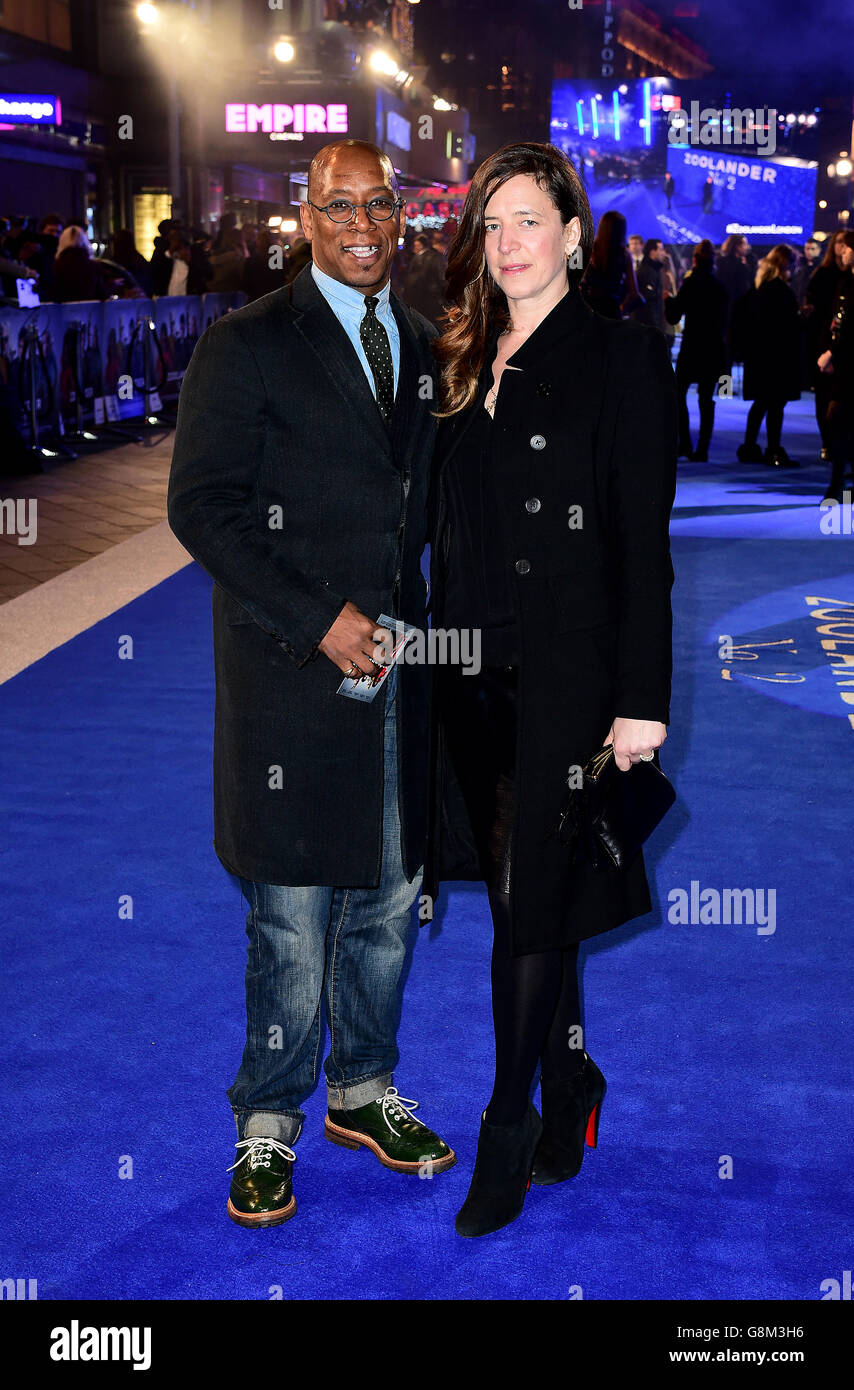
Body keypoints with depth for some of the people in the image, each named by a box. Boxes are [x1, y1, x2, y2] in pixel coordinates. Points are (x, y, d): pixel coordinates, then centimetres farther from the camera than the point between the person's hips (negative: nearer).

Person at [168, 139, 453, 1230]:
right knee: (293, 922, 1)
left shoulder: (425, 347, 14)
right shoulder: (247, 345, -4)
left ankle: (361, 1092, 33)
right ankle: (269, 1124, 20)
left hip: (401, 667, 5)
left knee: (389, 902, 14)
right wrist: (317, 621, -15)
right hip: (293, 672, -5)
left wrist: (431, 624, 5)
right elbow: (201, 506, -9)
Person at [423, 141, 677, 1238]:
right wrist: (441, 648, 7)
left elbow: (644, 542, -10)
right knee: (518, 894, 14)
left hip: (570, 671, -6)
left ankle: (509, 1130, 15)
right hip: (475, 672, 6)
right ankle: (570, 1084, 33)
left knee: (532, 907, -1)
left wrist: (642, 702, -13)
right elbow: (448, 530, 12)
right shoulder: (465, 360, 11)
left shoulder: (620, 355, -6)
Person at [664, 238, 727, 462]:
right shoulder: (719, 286, 6)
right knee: (706, 399, 6)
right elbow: (723, 320, 11)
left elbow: (673, 317, -6)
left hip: (692, 347, -4)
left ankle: (684, 445, 0)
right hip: (714, 349, 5)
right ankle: (702, 449, 4)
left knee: (679, 393, 7)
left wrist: (669, 300, 12)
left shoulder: (691, 283, -8)